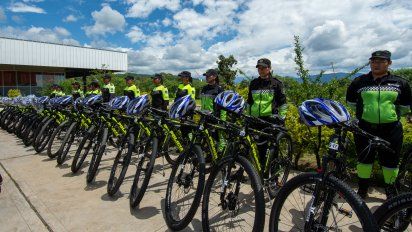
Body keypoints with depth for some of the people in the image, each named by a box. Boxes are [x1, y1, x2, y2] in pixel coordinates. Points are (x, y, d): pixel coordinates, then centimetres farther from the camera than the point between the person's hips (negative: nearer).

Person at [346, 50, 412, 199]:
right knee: (364, 159, 11)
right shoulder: (359, 82, 2)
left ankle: (390, 191, 31)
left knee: (391, 162, 11)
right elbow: (351, 102, 16)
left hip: (391, 130, 0)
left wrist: (392, 114, 13)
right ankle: (362, 189, 27)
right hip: (364, 129, 0)